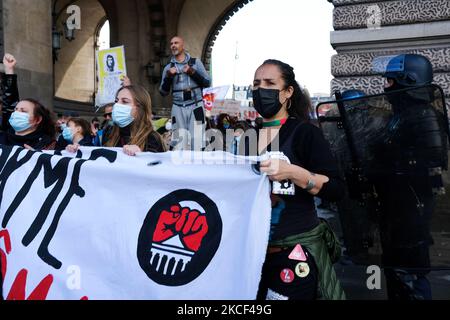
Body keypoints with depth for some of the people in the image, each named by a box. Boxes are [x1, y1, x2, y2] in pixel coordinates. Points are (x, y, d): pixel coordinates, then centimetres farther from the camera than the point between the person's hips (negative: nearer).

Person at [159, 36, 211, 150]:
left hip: (195, 105, -2)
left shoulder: (195, 62, 7)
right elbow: (163, 93, 8)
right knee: (180, 142, 1)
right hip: (178, 108, 2)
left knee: (197, 139, -6)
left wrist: (192, 72, -10)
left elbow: (207, 83, 2)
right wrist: (168, 76, -7)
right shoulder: (168, 68, 11)